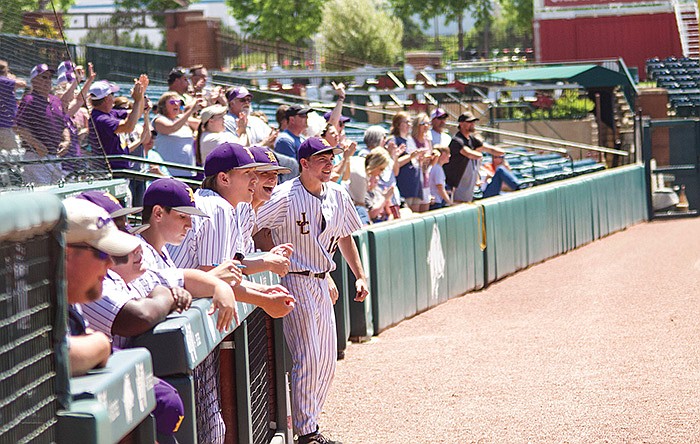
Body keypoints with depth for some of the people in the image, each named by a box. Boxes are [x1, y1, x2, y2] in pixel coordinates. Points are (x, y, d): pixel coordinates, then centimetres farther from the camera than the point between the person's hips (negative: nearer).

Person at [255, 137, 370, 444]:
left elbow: (345, 236, 19)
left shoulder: (338, 195, 6)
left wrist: (360, 276, 15)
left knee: (327, 360, 10)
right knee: (308, 358, -11)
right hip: (295, 283, -7)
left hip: (322, 283, 8)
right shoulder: (285, 197, -15)